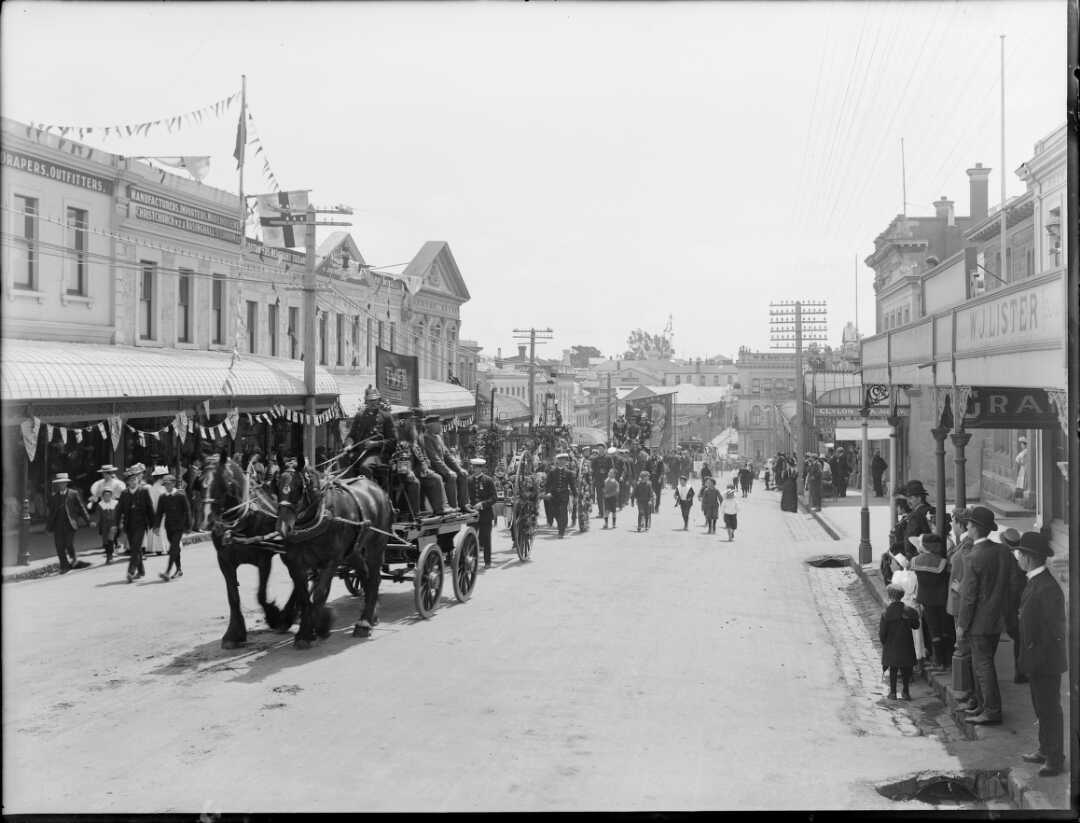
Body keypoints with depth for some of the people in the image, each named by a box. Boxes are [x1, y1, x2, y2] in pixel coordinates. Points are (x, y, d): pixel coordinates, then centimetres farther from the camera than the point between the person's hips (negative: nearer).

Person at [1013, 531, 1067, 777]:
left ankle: (1055, 760, 12)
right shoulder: (1034, 582, 7)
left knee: (1050, 709, 2)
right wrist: (1027, 659, 16)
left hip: (1046, 663, -9)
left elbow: (1054, 630, -24)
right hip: (1036, 662, 10)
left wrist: (1037, 660, -21)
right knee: (1042, 708, 19)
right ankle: (1045, 750, 32)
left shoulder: (1047, 589, -24)